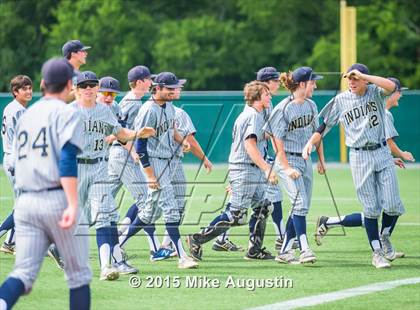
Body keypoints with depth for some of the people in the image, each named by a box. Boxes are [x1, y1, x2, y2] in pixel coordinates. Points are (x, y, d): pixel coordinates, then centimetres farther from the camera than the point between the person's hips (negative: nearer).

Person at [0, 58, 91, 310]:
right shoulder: (66, 113, -3)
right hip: (58, 200, -5)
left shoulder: (26, 116, 19)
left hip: (25, 202, 5)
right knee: (79, 273, 8)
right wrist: (73, 205, -22)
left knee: (23, 273, -4)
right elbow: (67, 161, -16)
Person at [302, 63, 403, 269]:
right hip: (359, 157, 0)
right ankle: (376, 253, 5)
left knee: (392, 205, -4)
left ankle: (385, 240, 22)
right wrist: (311, 142, -10)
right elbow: (325, 125, 6)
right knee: (371, 207, -2)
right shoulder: (341, 100, 3)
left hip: (382, 153, 0)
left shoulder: (375, 92, 0)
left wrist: (362, 75, -24)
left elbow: (391, 86, -22)